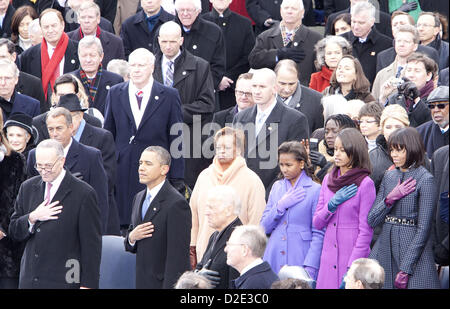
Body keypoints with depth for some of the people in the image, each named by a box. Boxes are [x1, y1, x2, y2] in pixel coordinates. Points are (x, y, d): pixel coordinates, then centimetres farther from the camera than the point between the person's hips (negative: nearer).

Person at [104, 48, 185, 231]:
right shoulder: (115, 94, 9)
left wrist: (177, 178, -2)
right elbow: (108, 135, 13)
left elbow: (176, 139, 3)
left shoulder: (169, 96, 3)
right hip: (122, 173, 2)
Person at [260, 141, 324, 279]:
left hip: (299, 259, -4)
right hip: (274, 260, 4)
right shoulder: (277, 187, 12)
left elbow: (318, 234, -6)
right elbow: (264, 227, 10)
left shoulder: (315, 190, -4)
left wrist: (310, 267, -13)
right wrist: (281, 205, -6)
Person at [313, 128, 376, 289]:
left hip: (354, 256, -5)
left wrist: (352, 268, -14)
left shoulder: (365, 184, -7)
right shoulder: (328, 180, 10)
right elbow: (317, 223, 10)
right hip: (329, 256, 5)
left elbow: (365, 231, -8)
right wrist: (332, 204, -8)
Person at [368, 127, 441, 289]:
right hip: (385, 249, 6)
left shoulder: (425, 179, -7)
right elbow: (372, 220, 8)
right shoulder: (389, 176, 11)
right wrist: (390, 198, -9)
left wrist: (405, 269, -14)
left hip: (413, 252, -6)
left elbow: (423, 229, -11)